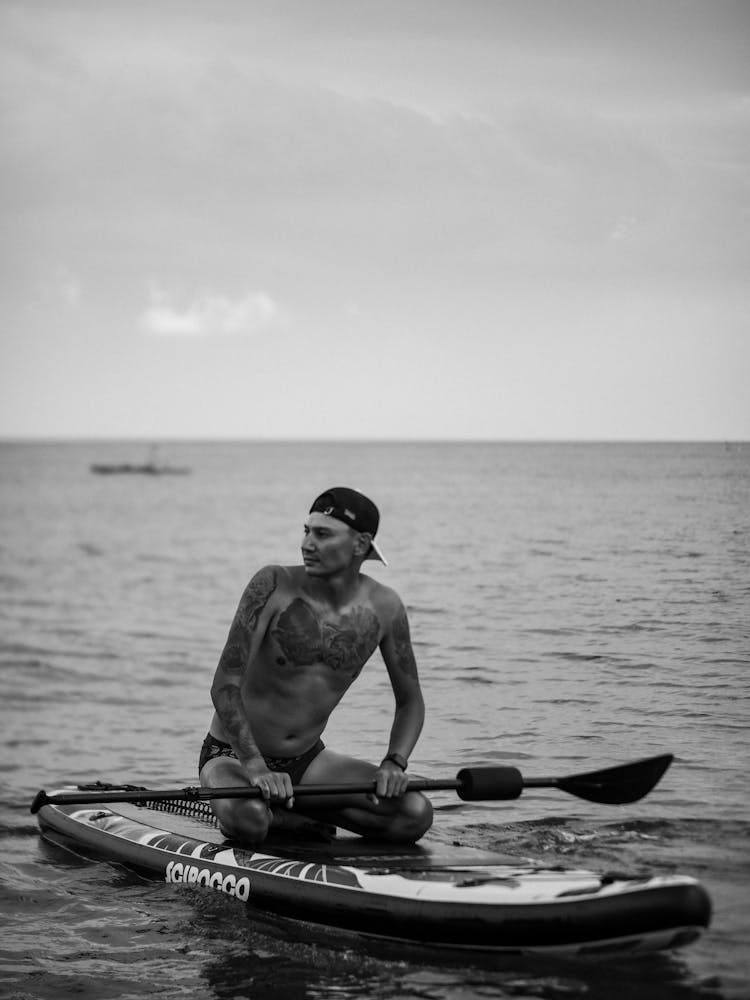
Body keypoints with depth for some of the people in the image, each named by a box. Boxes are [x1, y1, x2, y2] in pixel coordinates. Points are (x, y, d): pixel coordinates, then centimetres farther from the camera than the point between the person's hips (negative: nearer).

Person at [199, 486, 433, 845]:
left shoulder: (383, 608, -6)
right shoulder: (273, 585, -17)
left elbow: (410, 701, 4)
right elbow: (225, 684, -21)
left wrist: (394, 763, -15)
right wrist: (254, 765, -32)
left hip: (308, 760, 4)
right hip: (233, 756, -4)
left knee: (416, 815, -16)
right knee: (247, 820, -39)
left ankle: (280, 813, -2)